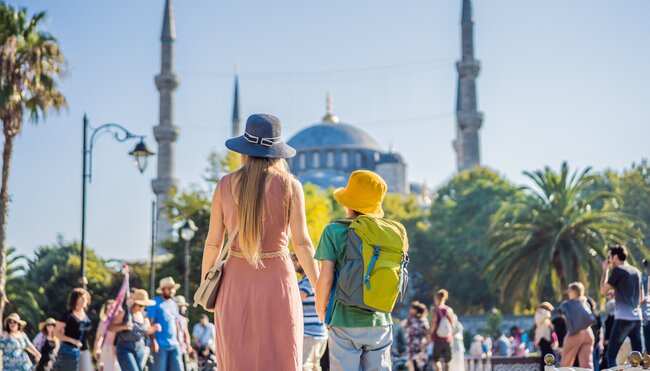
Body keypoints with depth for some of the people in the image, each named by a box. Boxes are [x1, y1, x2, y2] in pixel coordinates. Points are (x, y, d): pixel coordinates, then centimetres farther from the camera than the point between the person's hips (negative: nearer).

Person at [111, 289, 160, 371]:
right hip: (125, 349, -6)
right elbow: (110, 327, -9)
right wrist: (123, 327, -24)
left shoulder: (144, 315, 7)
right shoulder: (124, 314, -8)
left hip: (140, 349, 6)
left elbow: (147, 331, 18)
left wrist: (154, 328, -4)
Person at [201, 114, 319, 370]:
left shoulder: (225, 185, 1)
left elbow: (213, 242, 2)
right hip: (277, 283, -2)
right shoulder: (290, 185, -5)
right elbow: (301, 242, -9)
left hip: (236, 282, 2)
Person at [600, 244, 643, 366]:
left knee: (611, 354, -4)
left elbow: (603, 291, -3)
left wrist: (605, 270, 5)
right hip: (637, 318, 7)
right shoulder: (636, 271, 15)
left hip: (623, 318, -7)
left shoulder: (618, 270, -6)